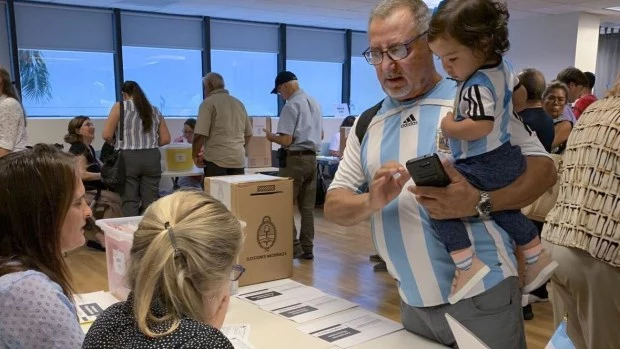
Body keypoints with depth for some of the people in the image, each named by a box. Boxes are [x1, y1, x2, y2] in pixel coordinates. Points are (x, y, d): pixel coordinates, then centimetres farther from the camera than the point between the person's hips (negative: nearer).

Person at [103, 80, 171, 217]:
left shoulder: (120, 106, 2)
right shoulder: (154, 110, 13)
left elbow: (107, 135, -4)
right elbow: (166, 139, 11)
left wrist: (119, 143, 15)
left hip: (128, 158, -3)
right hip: (152, 158, 3)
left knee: (129, 201, 1)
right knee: (151, 200, 5)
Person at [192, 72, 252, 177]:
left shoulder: (208, 103, -4)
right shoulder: (239, 103, 15)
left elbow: (200, 135, -12)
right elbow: (248, 134, 20)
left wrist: (195, 156, 1)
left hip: (216, 160, -5)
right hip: (239, 160, 6)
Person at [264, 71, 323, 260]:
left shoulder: (291, 105, -14)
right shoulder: (314, 103, 11)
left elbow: (286, 140, -17)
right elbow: (320, 136, 19)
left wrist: (271, 137, 1)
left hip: (294, 159, -8)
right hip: (312, 158, 8)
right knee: (307, 207, 10)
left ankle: (294, 247, 2)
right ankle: (307, 248, 14)